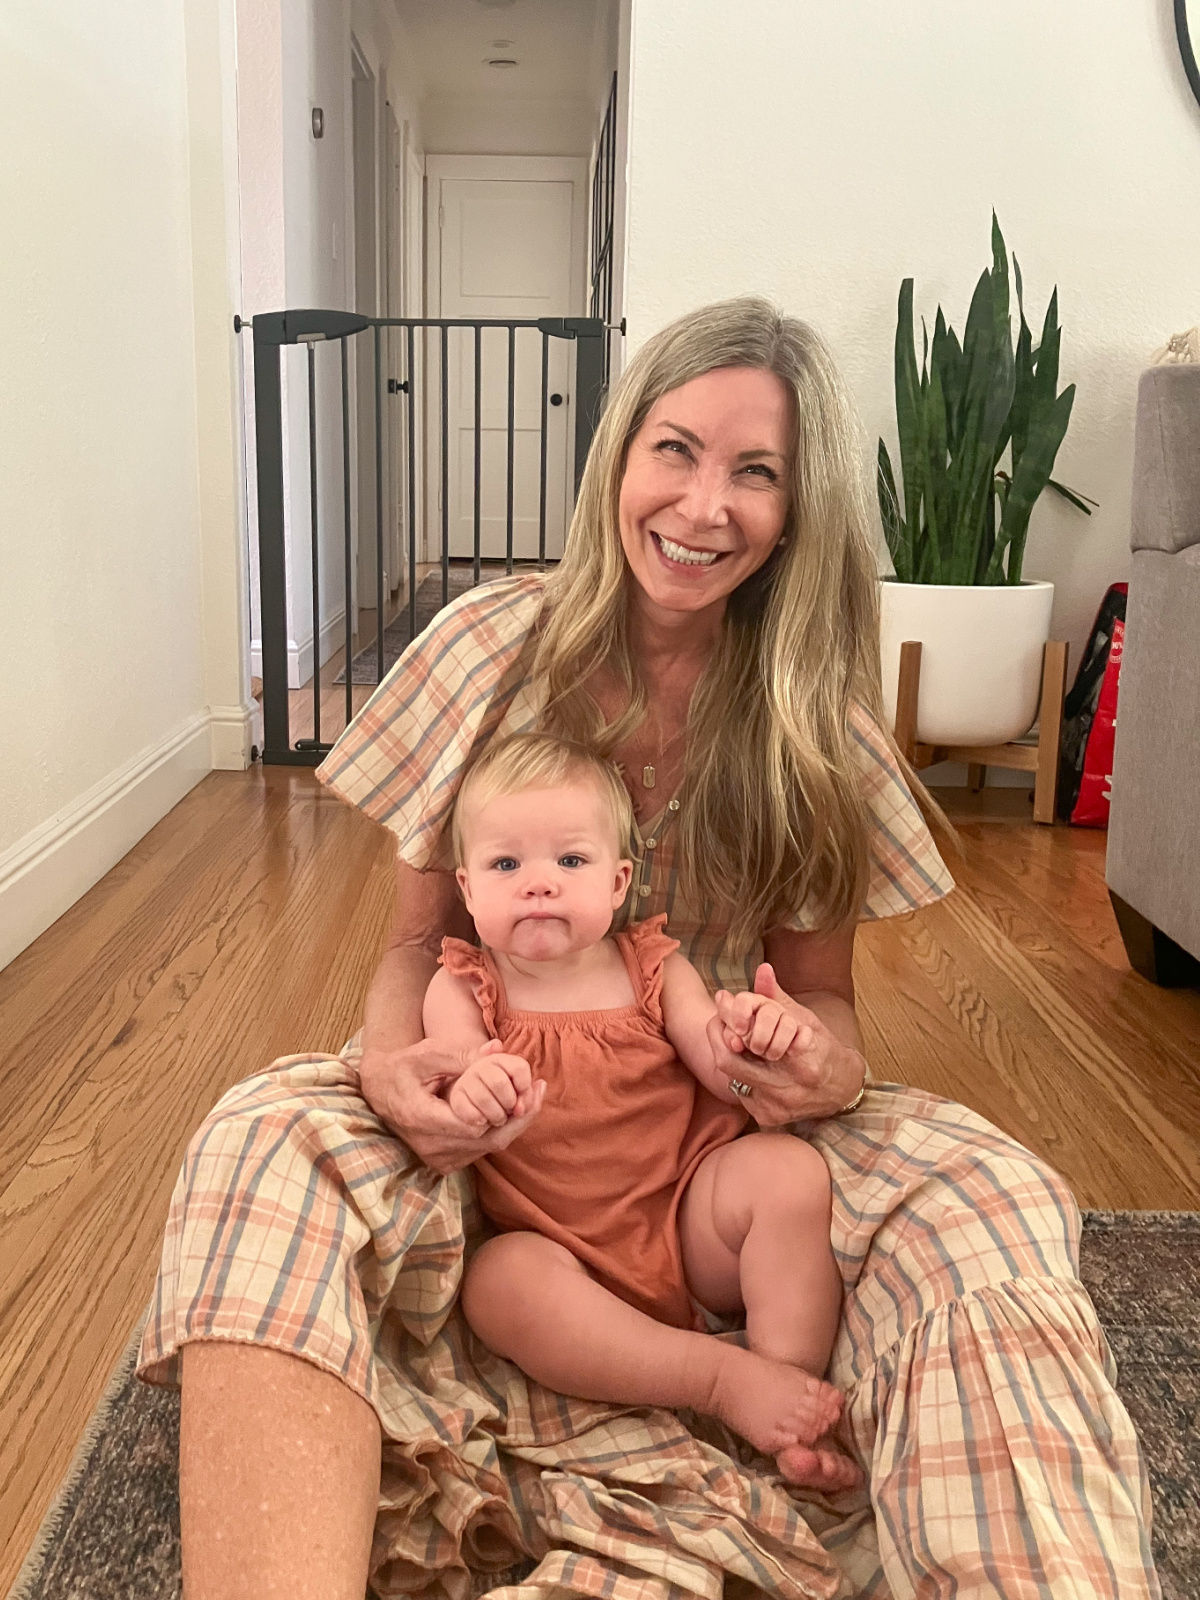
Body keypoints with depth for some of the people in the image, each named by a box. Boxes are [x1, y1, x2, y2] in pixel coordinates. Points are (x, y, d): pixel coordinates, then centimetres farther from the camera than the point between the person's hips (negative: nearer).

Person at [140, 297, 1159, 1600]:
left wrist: (825, 1064, -23)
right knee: (268, 1155, -34)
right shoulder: (496, 647, -6)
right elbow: (420, 936, 0)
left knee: (993, 1202, -29)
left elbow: (821, 991, 3)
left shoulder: (810, 721, -3)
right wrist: (396, 1062, -24)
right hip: (492, 1114, 0)